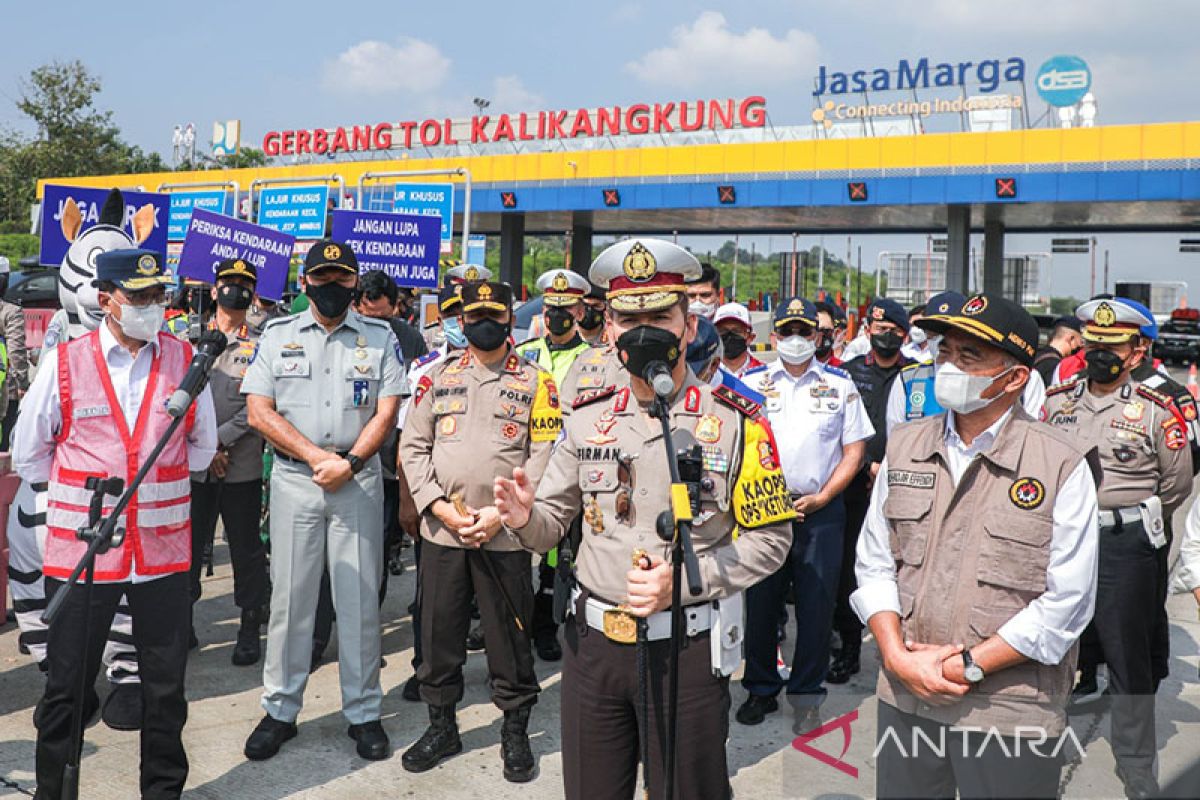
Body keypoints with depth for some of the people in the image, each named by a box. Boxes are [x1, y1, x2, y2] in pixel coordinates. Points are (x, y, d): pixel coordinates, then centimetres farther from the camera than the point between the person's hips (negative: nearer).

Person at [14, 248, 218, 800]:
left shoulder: (185, 360, 2)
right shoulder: (64, 363, -3)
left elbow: (202, 447, 13)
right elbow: (28, 453, 7)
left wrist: (155, 481, 9)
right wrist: (83, 487, 7)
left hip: (163, 549, 2)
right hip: (81, 548, -1)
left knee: (166, 689, 11)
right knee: (66, 688, 11)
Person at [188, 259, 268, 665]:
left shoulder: (261, 346, 3)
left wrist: (221, 438, -12)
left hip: (242, 467, -2)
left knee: (246, 548, 5)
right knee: (189, 544, 10)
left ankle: (250, 628, 16)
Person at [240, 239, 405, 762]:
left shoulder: (380, 337, 6)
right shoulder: (277, 335, 7)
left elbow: (387, 411, 0)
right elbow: (259, 411, -1)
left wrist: (348, 463, -13)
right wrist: (316, 456, -11)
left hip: (359, 481, 0)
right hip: (294, 480, 1)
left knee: (359, 599, 4)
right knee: (289, 597, 5)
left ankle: (364, 713, 16)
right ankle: (280, 711, 18)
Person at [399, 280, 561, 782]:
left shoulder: (535, 382, 2)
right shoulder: (437, 379, 10)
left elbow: (544, 456, -4)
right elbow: (413, 448, 6)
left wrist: (501, 513, -13)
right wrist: (440, 507, -7)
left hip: (506, 536, -2)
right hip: (441, 532, 3)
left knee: (509, 636, 6)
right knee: (439, 632, 11)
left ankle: (515, 731, 24)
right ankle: (441, 725, 29)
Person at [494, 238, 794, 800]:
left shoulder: (736, 421, -8)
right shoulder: (587, 416, 3)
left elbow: (769, 539, -6)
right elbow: (552, 524, 8)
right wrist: (524, 518, -15)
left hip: (687, 648, -3)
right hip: (592, 642, 4)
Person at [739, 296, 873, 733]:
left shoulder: (840, 385, 6)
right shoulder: (753, 385, 7)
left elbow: (854, 450, 5)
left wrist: (822, 497, -6)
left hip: (821, 510, 0)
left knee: (816, 604, 2)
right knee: (760, 601, 5)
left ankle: (807, 692, 16)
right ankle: (762, 689, 21)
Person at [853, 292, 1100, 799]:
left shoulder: (1063, 466, -9)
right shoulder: (904, 446, 4)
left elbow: (1066, 603, -11)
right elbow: (874, 563, 5)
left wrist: (965, 666, -13)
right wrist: (898, 657, -8)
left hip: (1012, 716, -3)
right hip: (903, 699, 4)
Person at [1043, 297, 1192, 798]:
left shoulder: (1155, 411, -6)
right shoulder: (1057, 401, 4)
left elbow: (1178, 482, 3)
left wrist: (1135, 522, 9)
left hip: (1127, 545, -3)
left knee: (1128, 656, 7)